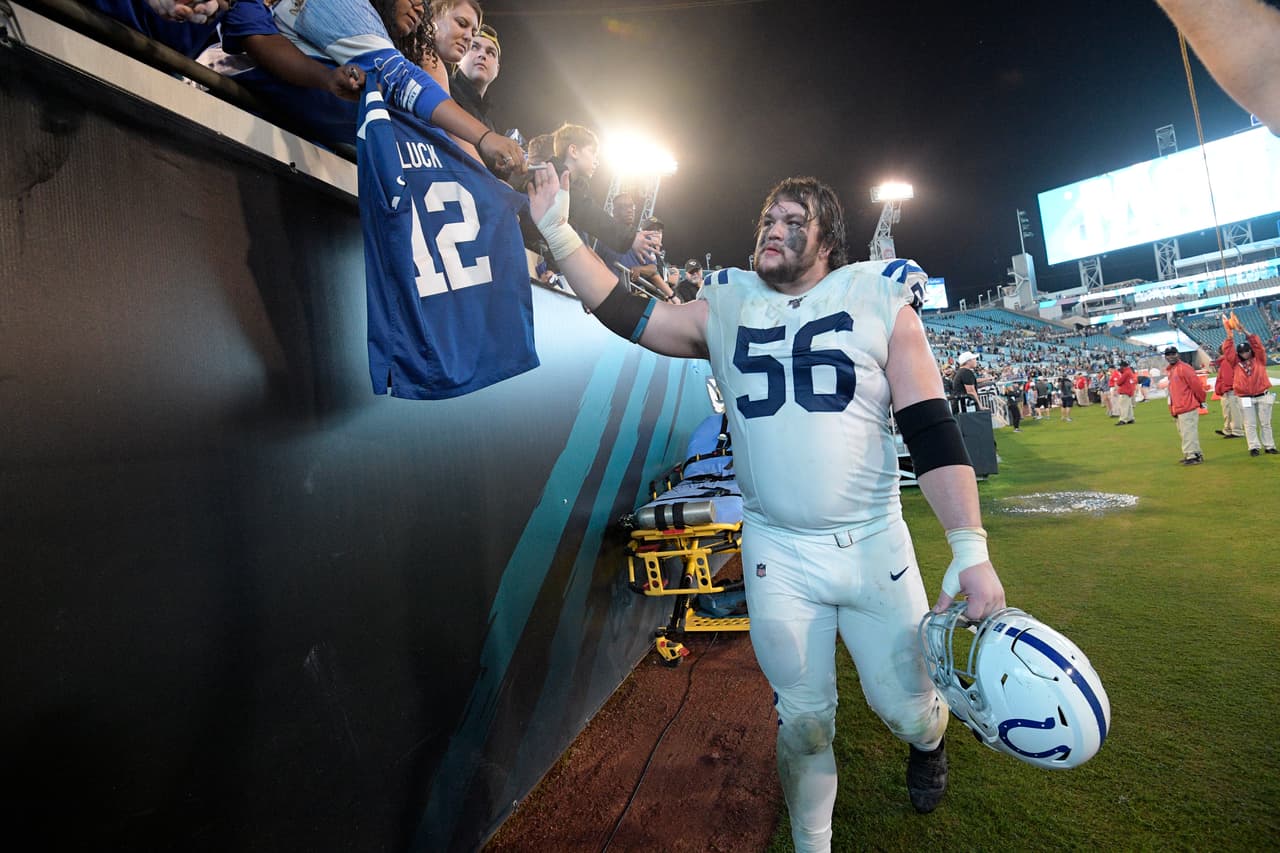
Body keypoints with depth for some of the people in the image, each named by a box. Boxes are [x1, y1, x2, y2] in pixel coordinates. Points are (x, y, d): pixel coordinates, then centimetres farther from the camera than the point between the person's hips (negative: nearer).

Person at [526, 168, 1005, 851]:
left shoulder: (882, 301, -2)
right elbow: (626, 315, 3)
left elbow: (932, 434, -7)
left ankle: (928, 738, 53)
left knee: (906, 707, 14)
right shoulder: (724, 309, 4)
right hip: (776, 554, 1)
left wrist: (971, 551, -13)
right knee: (803, 719, 13)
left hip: (873, 544, 0)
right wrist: (558, 230, -2)